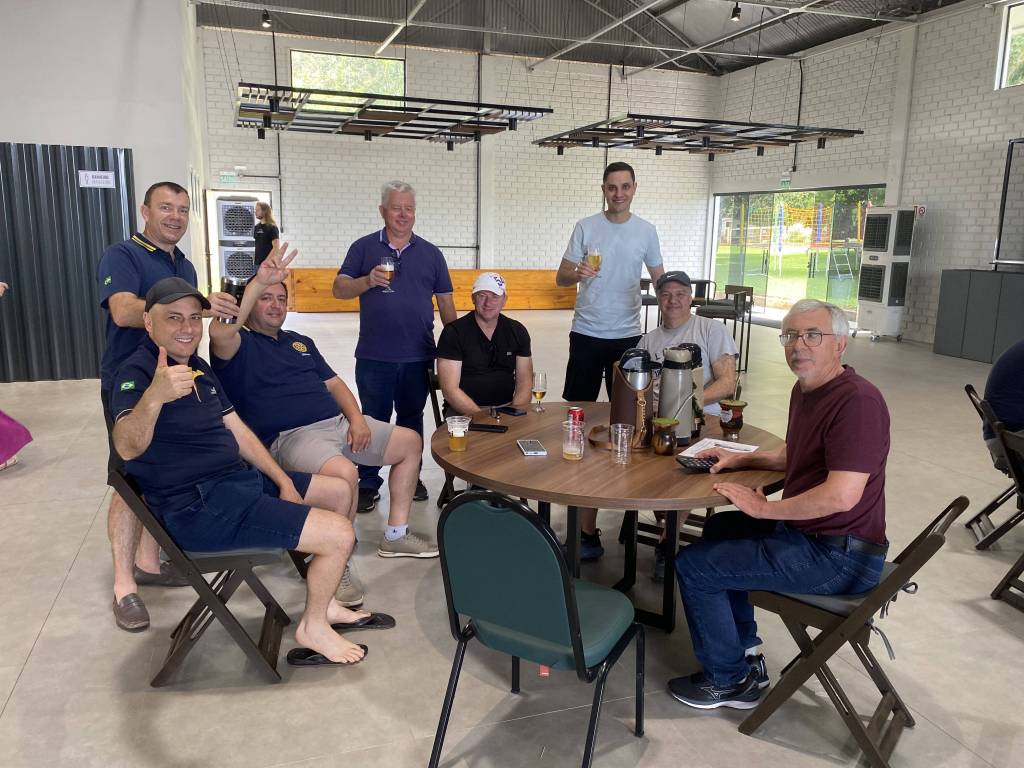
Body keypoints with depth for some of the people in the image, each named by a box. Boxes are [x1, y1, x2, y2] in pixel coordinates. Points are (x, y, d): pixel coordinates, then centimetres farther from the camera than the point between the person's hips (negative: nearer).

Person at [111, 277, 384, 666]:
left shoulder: (198, 366, 14)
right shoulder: (137, 372, -16)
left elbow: (237, 431, 15)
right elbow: (127, 448, -35)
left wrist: (284, 482, 6)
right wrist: (154, 397, -56)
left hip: (239, 478, 10)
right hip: (199, 510, -10)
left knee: (339, 491, 17)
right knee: (340, 535, -15)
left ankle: (323, 601, 26)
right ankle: (313, 628, 10)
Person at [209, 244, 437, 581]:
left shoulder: (300, 342, 26)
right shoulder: (239, 345, 2)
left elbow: (333, 383, 20)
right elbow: (219, 332, -24)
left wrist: (357, 418, 1)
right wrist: (259, 281, -29)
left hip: (338, 422, 9)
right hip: (290, 436, -8)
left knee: (411, 442, 12)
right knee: (344, 473, -38)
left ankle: (396, 535, 19)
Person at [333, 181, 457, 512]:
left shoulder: (431, 253, 9)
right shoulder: (363, 248, 4)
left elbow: (445, 302, 10)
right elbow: (339, 289, -1)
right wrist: (368, 281, -20)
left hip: (419, 356, 2)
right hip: (374, 357, -2)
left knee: (412, 419, 14)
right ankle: (368, 484, 16)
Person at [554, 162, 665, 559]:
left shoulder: (646, 231, 4)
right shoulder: (586, 227, -2)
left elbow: (660, 279, 12)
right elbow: (560, 277, -3)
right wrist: (577, 274, -25)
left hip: (628, 336, 2)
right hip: (587, 335, -1)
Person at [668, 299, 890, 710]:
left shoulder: (858, 400, -23)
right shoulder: (805, 390, 8)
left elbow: (841, 495, -31)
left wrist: (764, 509, -20)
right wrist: (742, 458, 11)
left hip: (838, 556, -10)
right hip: (805, 530, 10)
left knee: (693, 565, -11)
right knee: (719, 528, 27)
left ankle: (731, 680, 10)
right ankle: (746, 650, 29)